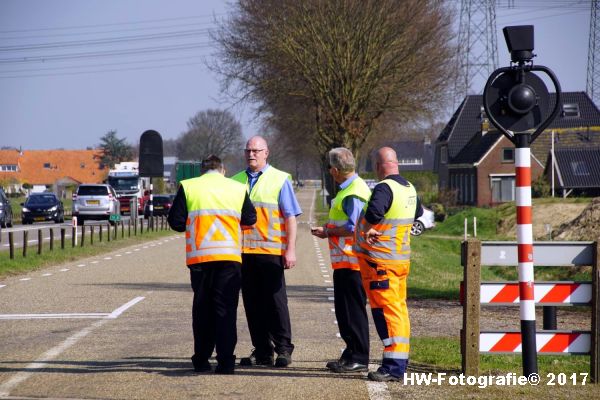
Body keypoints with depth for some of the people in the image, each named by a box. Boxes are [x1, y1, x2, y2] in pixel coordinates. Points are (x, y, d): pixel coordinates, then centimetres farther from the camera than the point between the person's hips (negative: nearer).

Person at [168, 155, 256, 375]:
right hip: (230, 256, 0)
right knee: (226, 309, 2)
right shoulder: (238, 188, 6)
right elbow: (250, 219, 8)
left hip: (199, 257, 0)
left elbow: (176, 221, 1)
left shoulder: (188, 187, 3)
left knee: (202, 308, 12)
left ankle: (201, 360, 17)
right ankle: (225, 361, -5)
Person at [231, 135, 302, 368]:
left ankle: (283, 349, 4)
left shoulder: (280, 180, 3)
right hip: (243, 252, 4)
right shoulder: (236, 182, 15)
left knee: (275, 301, -3)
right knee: (252, 303, 5)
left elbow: (290, 217, 0)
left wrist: (290, 250, -8)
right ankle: (262, 351, 10)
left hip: (271, 251, -4)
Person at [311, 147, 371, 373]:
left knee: (353, 310, -6)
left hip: (350, 261, -11)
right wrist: (329, 231, 14)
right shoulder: (349, 189, 16)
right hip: (344, 261, 11)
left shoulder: (354, 193, -17)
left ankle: (359, 359, -2)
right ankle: (351, 354, 23)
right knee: (344, 311, 15)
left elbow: (353, 228, -23)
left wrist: (327, 232, -11)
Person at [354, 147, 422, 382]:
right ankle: (401, 360, 20)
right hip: (402, 258, 9)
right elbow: (418, 212, 30)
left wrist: (368, 229, -21)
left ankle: (393, 366, -12)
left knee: (386, 311, -9)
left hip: (380, 260, -9)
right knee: (398, 309, 14)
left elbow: (374, 211, -38)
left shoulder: (384, 188, -18)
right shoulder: (409, 188, 10)